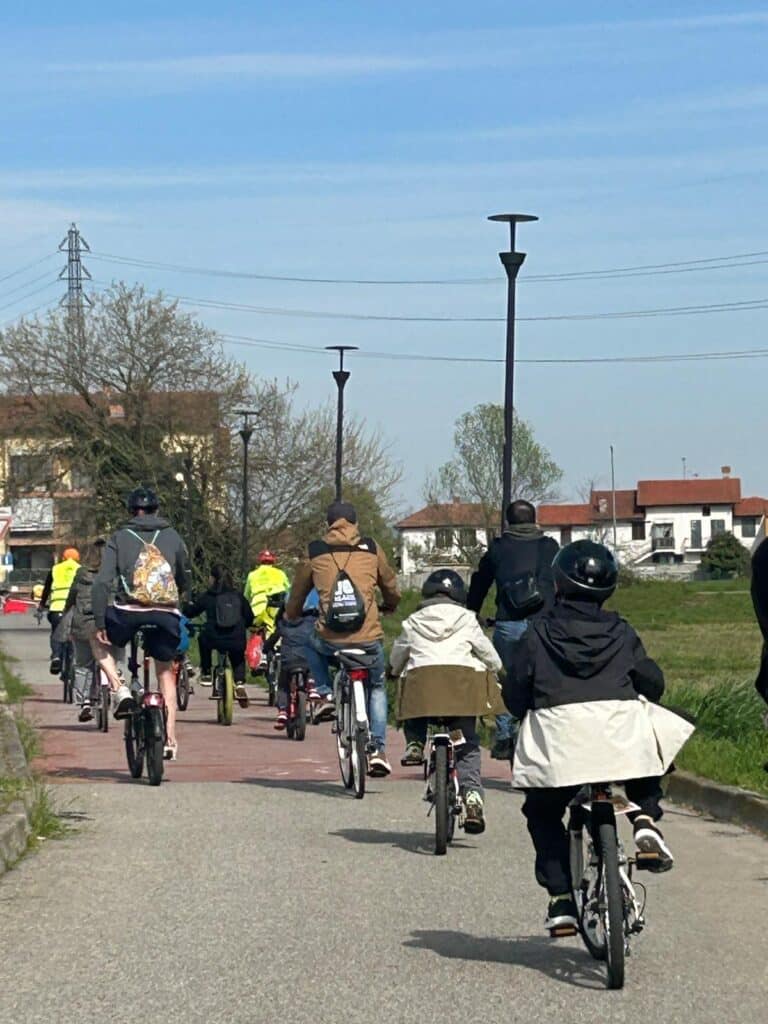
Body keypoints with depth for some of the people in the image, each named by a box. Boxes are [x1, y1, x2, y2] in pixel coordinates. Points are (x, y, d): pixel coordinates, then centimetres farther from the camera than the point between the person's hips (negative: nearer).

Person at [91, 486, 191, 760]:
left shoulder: (119, 538, 6)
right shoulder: (172, 537, 13)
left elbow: (102, 582, -3)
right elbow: (185, 581, 21)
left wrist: (99, 623, 1)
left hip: (128, 613, -2)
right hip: (167, 615, 2)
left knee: (101, 643, 29)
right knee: (165, 672, 22)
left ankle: (120, 690, 7)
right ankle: (170, 739, 15)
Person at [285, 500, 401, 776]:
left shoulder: (314, 552, 6)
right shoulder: (371, 548, 7)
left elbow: (298, 592, 19)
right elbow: (390, 586, 21)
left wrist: (292, 615, 41)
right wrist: (391, 605, 45)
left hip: (330, 641, 0)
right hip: (370, 640, 0)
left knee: (313, 647, 35)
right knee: (377, 688, 24)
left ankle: (326, 694, 17)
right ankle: (378, 750, 14)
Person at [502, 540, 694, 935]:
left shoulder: (538, 633, 8)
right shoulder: (620, 632, 12)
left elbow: (515, 692, 8)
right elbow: (653, 682, 14)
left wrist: (529, 713, 30)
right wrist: (637, 703, 36)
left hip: (556, 735, -1)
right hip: (622, 730, 1)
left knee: (542, 813, 18)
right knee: (646, 773, 34)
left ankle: (561, 898, 6)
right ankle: (646, 820, 5)